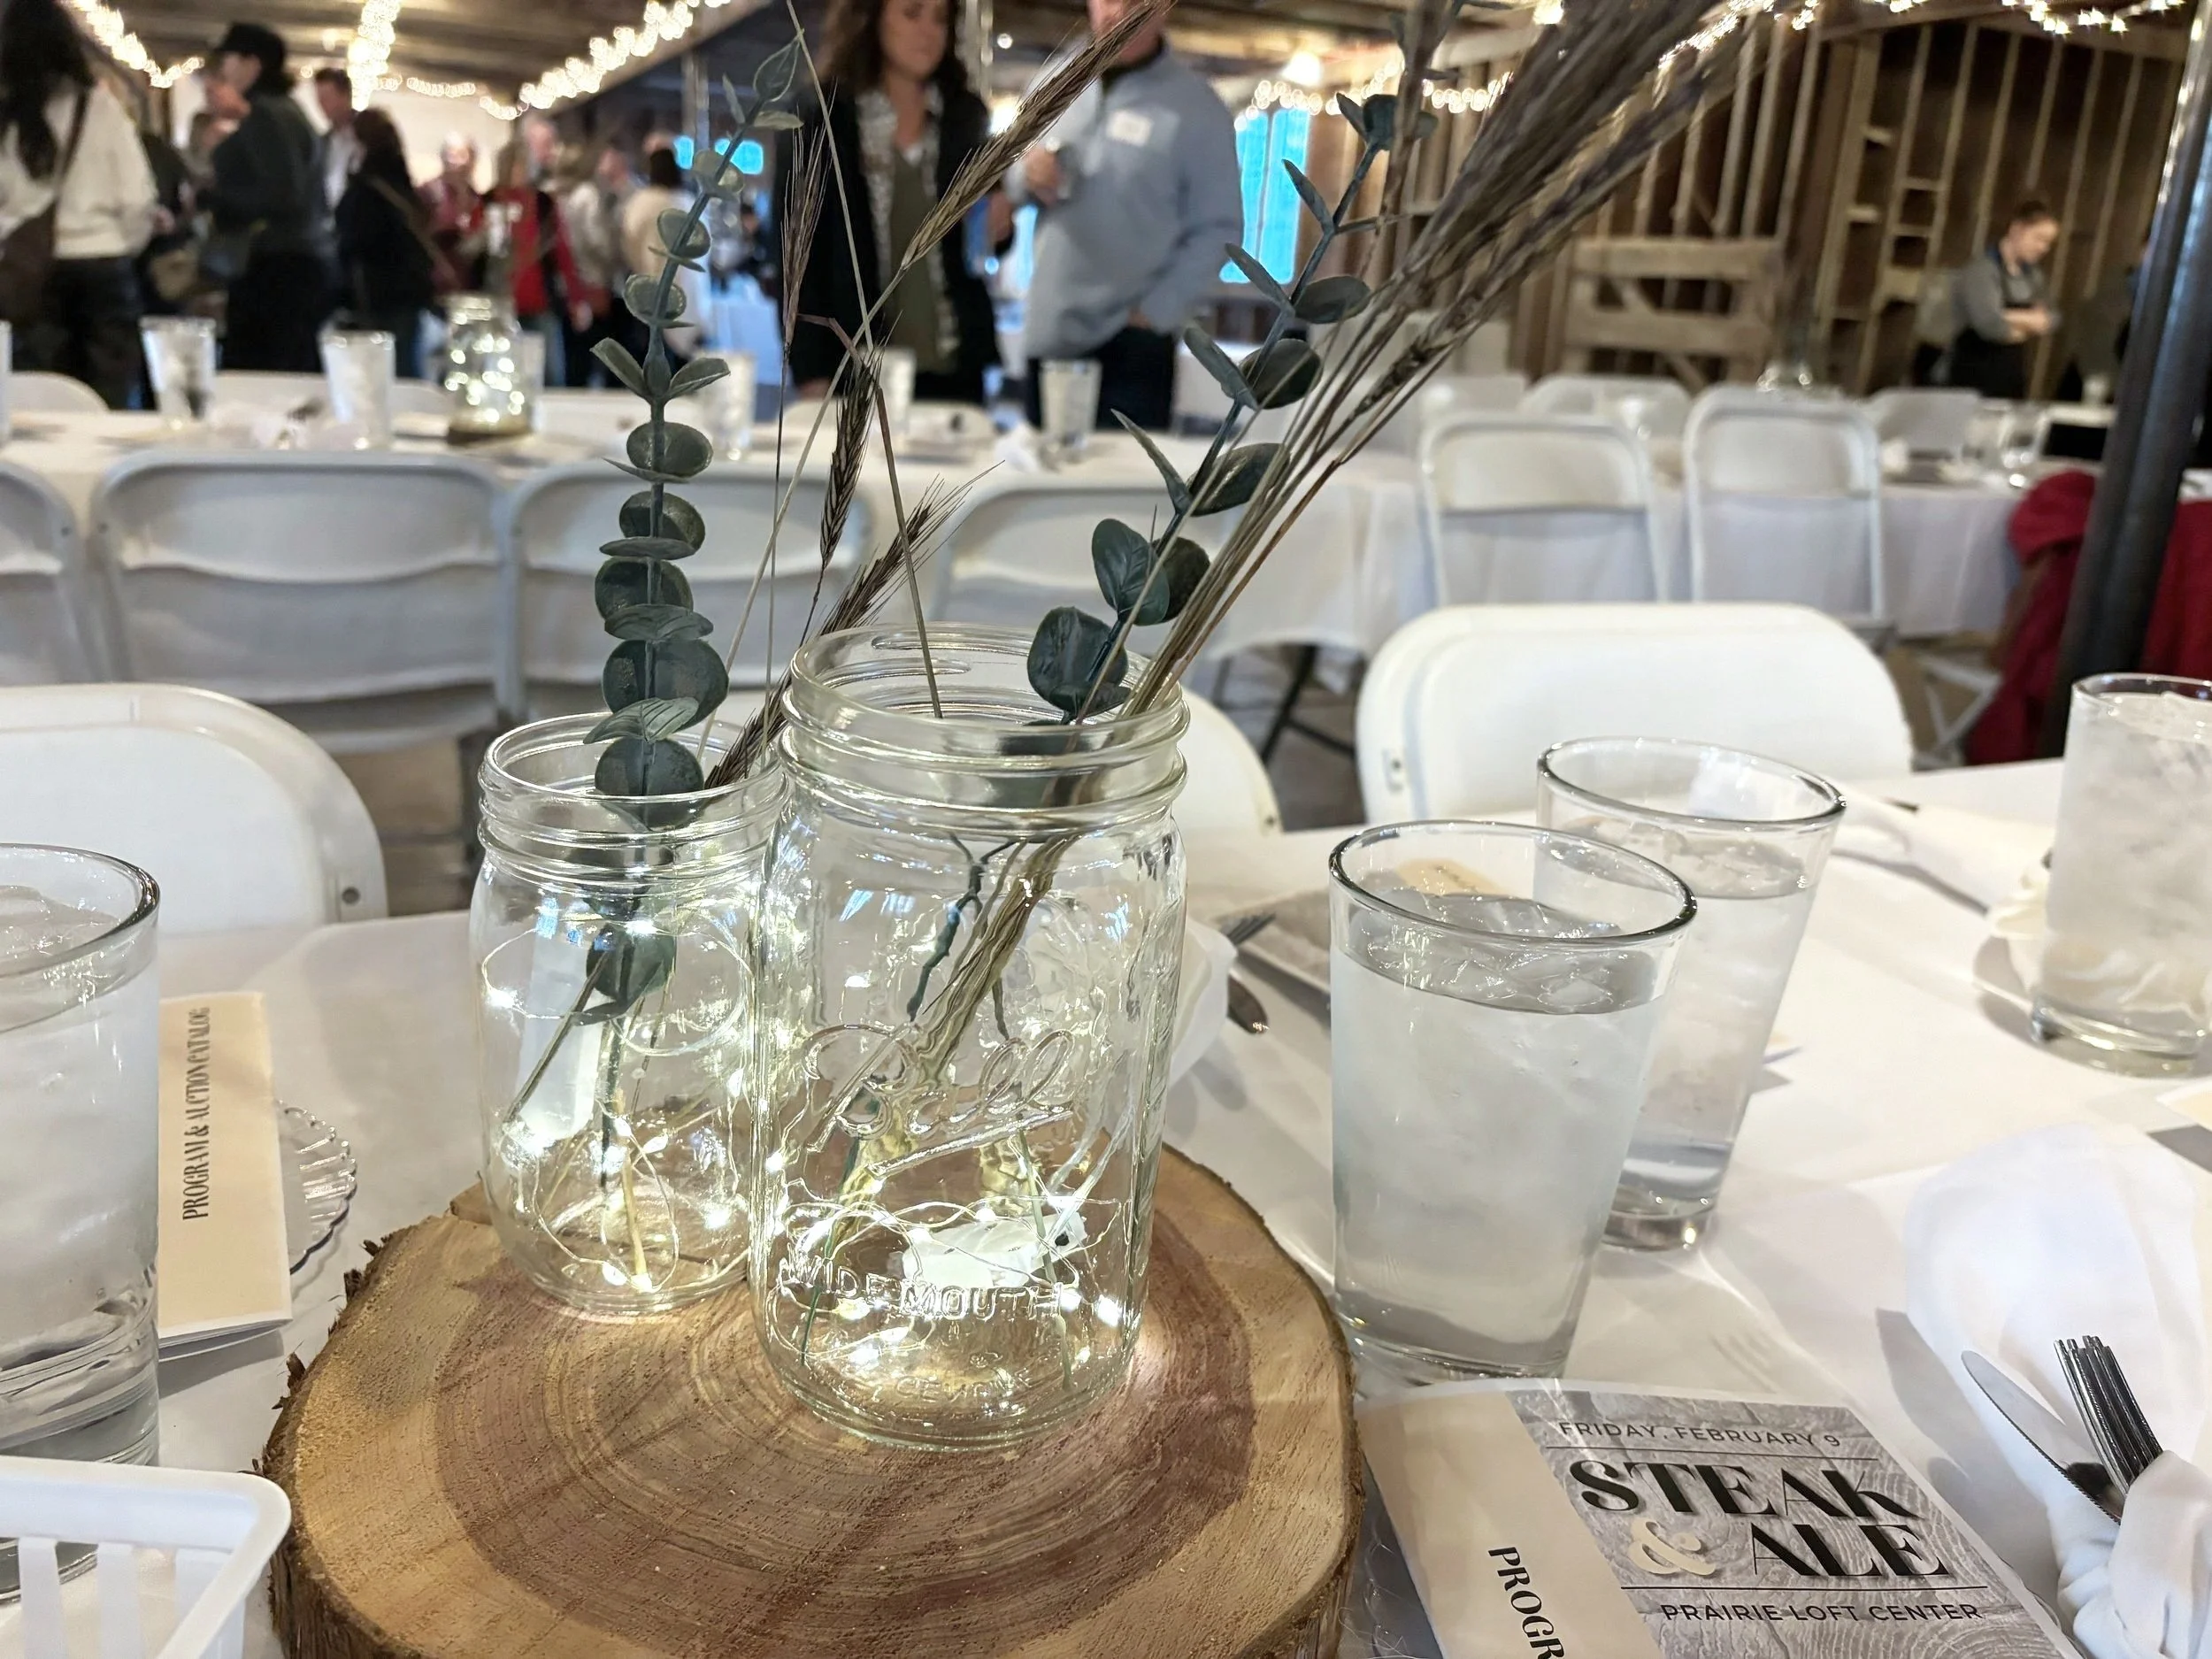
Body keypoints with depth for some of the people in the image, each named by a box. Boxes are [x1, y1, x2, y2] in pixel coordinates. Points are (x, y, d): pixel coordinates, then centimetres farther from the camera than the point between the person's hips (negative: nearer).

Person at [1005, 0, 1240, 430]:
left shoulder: (1195, 105, -5)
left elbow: (1218, 228, -6)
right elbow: (1012, 182, 18)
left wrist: (1156, 312, -14)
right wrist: (1027, 175, -6)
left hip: (1130, 346, -5)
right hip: (1047, 333, 5)